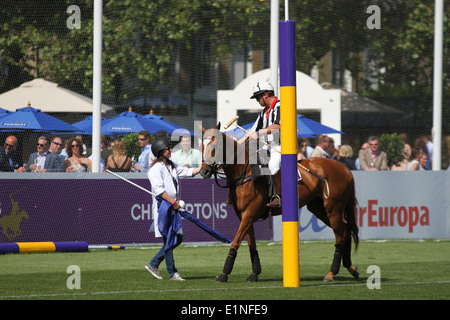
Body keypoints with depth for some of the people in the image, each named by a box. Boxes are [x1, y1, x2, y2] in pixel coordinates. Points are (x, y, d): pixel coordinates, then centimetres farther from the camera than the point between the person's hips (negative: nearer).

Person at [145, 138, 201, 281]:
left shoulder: (171, 166, 16)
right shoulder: (156, 168, -11)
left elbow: (188, 172, 18)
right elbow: (159, 189, -20)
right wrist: (173, 202, -21)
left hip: (173, 207, 9)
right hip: (162, 206, -9)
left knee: (178, 238, 10)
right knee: (168, 239, -6)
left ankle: (153, 264, 19)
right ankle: (172, 273, -1)